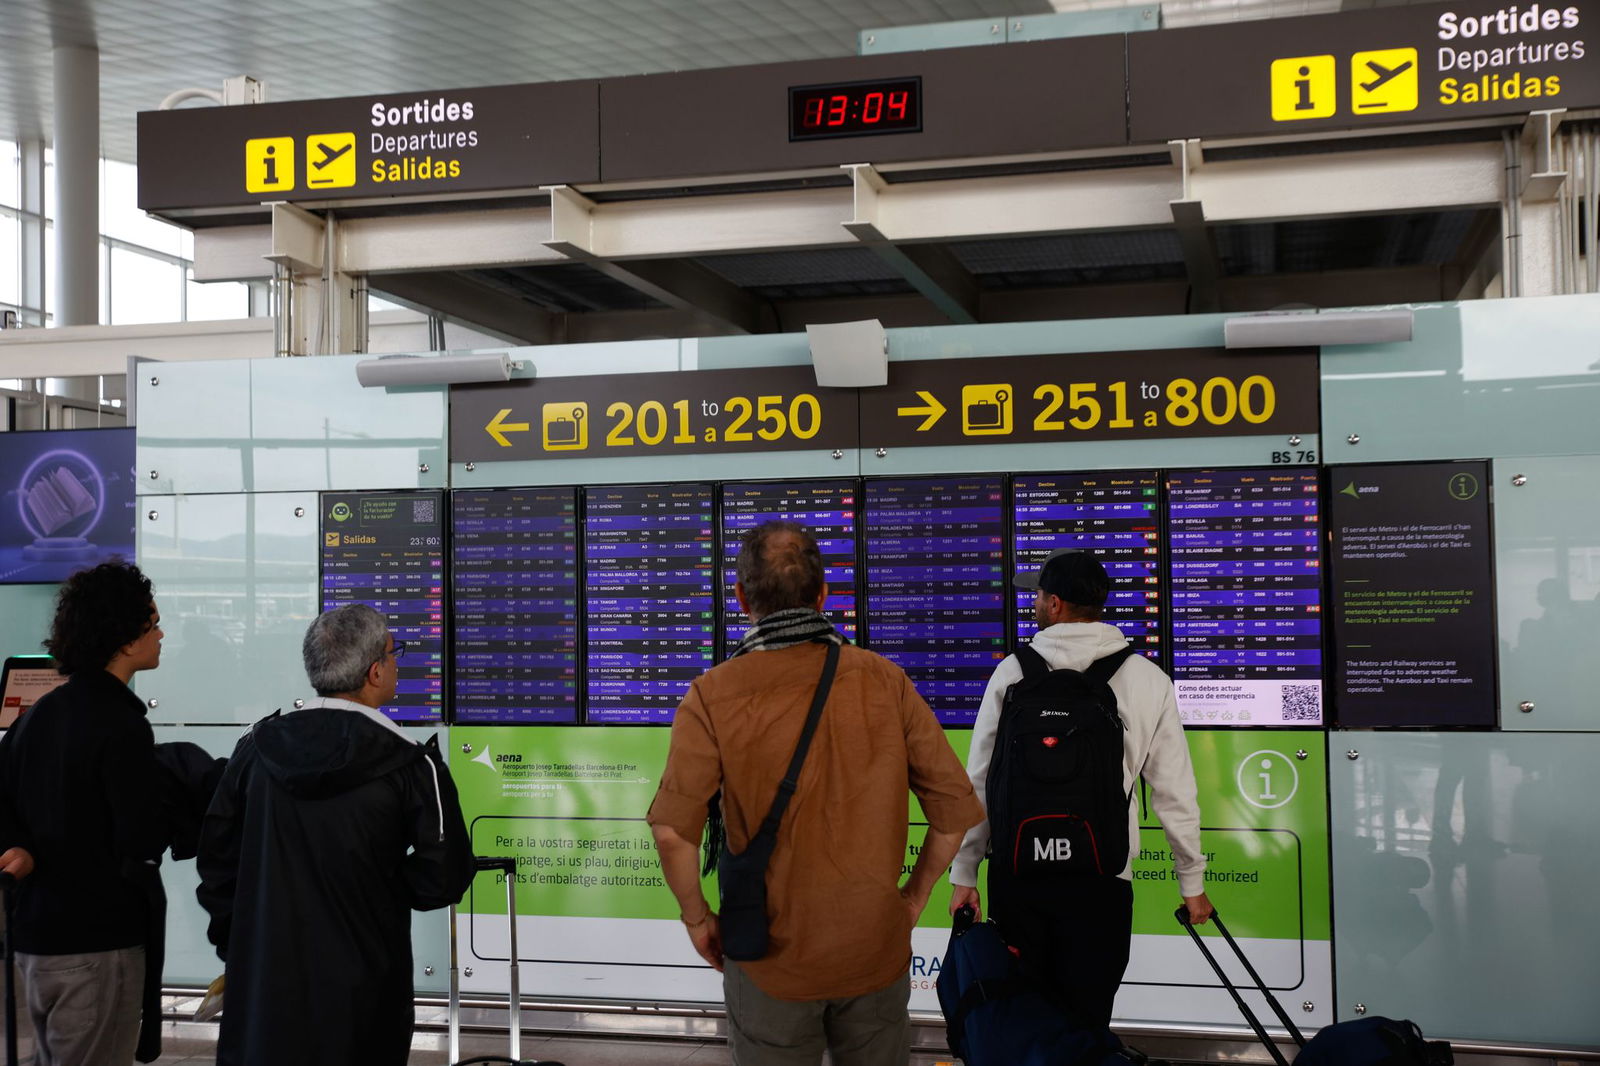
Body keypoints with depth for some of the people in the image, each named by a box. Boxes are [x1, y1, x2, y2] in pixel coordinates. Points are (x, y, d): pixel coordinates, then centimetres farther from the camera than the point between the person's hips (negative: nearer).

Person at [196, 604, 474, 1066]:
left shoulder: (258, 747, -1)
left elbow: (216, 854, 6)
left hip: (263, 980, 3)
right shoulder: (412, 765, -13)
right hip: (358, 990, -3)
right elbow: (444, 876, -11)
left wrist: (232, 946, 17)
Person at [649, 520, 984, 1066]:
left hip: (772, 961, -2)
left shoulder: (714, 695, -11)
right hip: (877, 953, 2)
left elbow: (673, 830, -20)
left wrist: (696, 917, -4)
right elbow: (957, 807, -4)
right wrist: (913, 896, 9)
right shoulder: (884, 680, -4)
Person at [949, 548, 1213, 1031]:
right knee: (1084, 1025, 7)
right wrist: (1192, 881, 14)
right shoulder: (1148, 679, -1)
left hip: (1016, 874, 1)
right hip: (1099, 880, -1)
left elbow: (978, 780, 1)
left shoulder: (1012, 671, -2)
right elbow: (1174, 790, 3)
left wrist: (964, 873, 9)